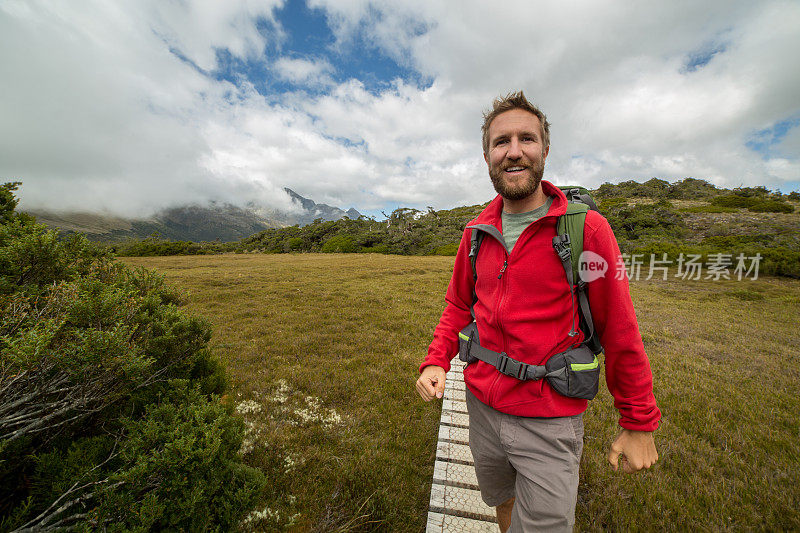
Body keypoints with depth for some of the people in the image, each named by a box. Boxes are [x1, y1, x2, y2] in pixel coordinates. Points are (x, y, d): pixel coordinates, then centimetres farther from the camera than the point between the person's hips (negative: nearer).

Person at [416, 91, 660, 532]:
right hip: (482, 406, 5)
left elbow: (619, 333, -9)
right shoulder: (477, 232, -2)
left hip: (549, 422, -4)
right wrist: (436, 361, -6)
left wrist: (639, 424, -3)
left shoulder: (586, 229, -14)